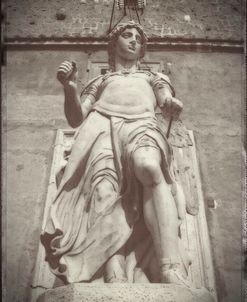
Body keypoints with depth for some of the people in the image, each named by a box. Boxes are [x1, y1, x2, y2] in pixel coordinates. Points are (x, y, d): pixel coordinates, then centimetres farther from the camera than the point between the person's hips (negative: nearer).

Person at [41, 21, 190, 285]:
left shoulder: (153, 77, 38)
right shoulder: (100, 81, 36)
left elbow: (168, 105, 18)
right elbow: (76, 118, 22)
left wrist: (173, 105, -8)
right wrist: (70, 88, 3)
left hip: (142, 124, -1)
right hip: (102, 125, 1)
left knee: (149, 167, -39)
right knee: (105, 191, -33)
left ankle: (172, 273, -50)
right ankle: (115, 277, -47)